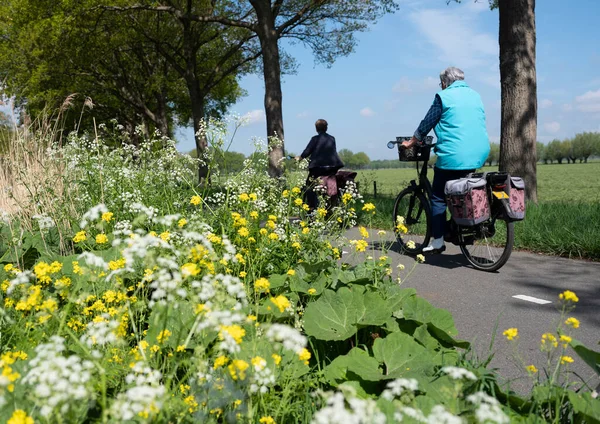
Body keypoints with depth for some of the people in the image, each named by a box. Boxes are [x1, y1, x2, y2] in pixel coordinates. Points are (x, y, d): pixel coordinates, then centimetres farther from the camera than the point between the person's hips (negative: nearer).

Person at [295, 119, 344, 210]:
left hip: (318, 167, -5)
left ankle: (312, 206, -3)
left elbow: (307, 151, -2)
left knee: (309, 186, 6)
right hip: (332, 167, 5)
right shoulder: (332, 139, 9)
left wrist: (299, 157, 16)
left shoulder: (315, 139, -4)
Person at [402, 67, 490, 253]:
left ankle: (438, 240, 0)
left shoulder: (443, 96, -3)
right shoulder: (475, 95, 17)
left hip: (453, 157, -7)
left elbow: (426, 124, 1)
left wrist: (411, 142, 15)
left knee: (438, 197, 2)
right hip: (479, 155, 7)